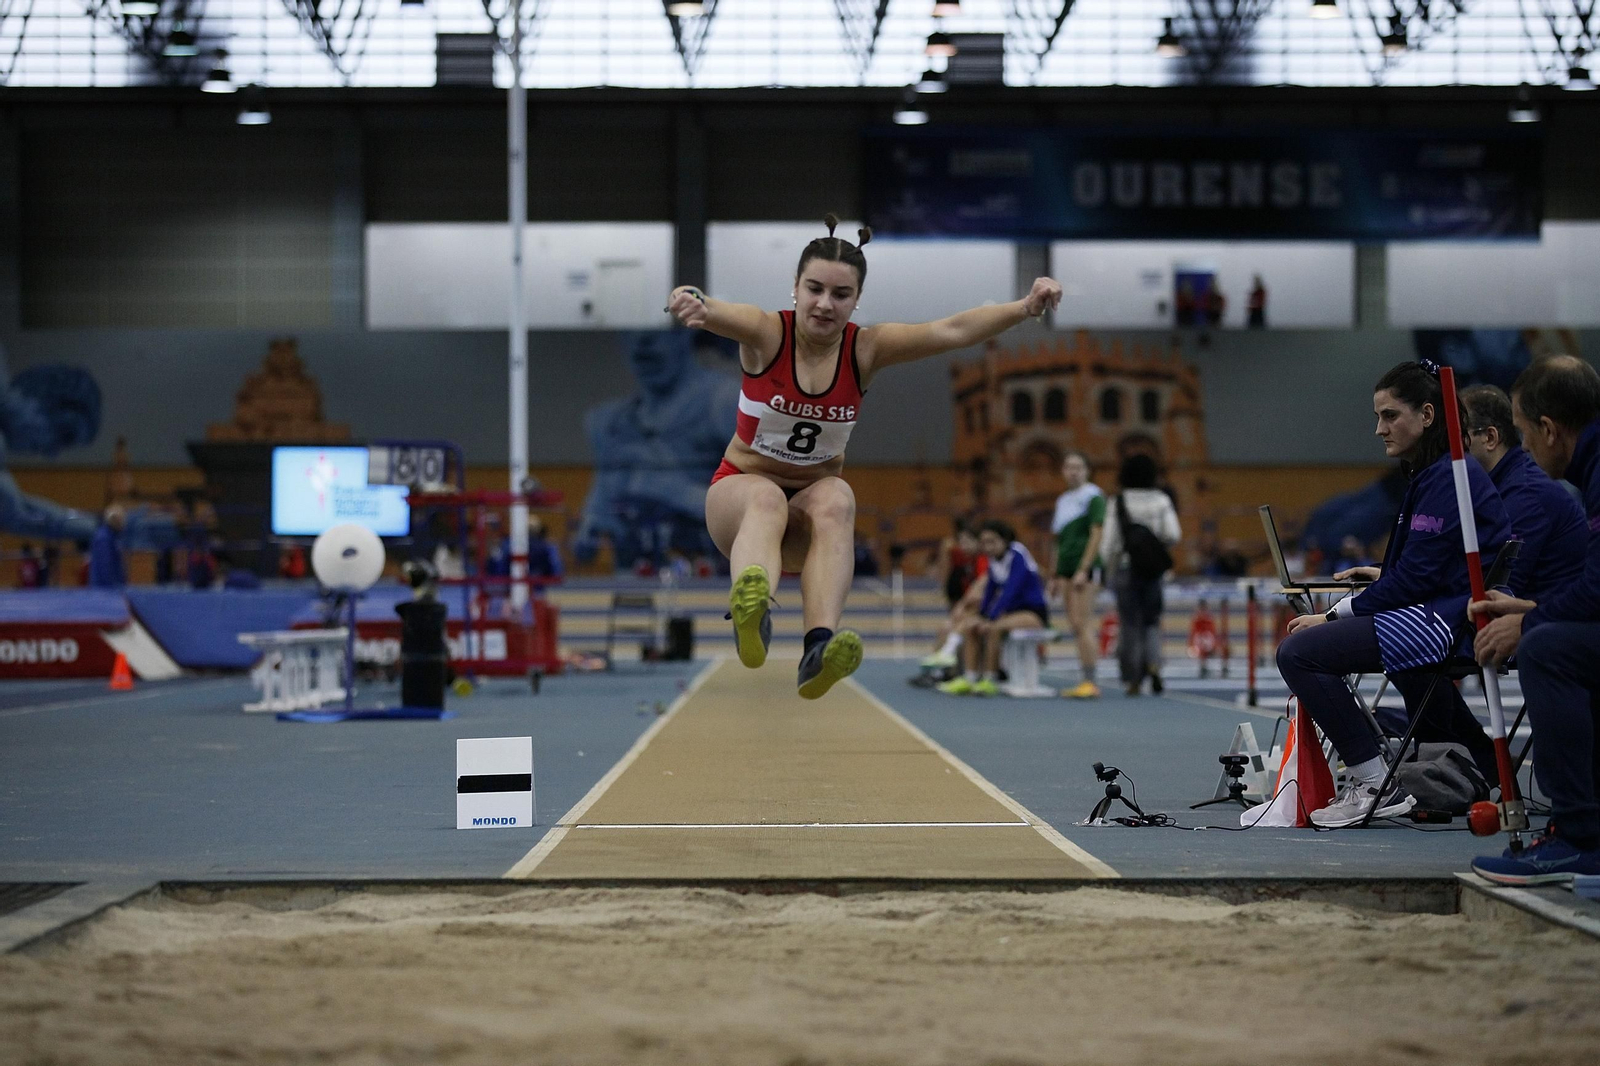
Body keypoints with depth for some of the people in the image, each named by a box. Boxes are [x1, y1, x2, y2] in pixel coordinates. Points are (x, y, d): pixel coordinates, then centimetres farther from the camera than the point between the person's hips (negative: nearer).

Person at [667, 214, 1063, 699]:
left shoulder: (866, 349, -7)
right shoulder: (766, 333, -13)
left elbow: (952, 331, -20)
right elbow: (715, 314, -35)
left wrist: (1024, 308, -36)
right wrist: (690, 301, -60)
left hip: (813, 499, 2)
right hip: (740, 490, -2)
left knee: (835, 501, -34)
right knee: (766, 498, -38)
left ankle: (821, 645, -58)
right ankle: (750, 611, -71)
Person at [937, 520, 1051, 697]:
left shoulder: (1018, 556, -17)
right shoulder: (994, 562, 6)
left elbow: (1011, 590, -26)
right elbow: (990, 594, 11)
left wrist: (991, 619, -31)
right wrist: (981, 616, -5)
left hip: (1034, 614, -8)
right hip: (1012, 612, 8)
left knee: (994, 628, -32)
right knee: (969, 625, -8)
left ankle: (988, 681, -25)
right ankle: (969, 679, -12)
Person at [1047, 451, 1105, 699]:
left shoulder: (1093, 497, -4)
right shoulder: (1063, 500, 19)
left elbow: (1097, 534, -12)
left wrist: (1084, 570, -18)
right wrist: (1056, 576, 19)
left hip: (1086, 566, -8)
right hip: (1067, 567, 8)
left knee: (1083, 623, -13)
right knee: (1076, 626, 6)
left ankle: (1090, 681, -14)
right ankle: (1085, 682, 7)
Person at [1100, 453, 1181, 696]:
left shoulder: (1117, 503, -5)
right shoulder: (1161, 501, -1)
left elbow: (1108, 542, -4)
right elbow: (1174, 535, -7)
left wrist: (1108, 567, 8)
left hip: (1125, 567, -1)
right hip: (1153, 568, 1)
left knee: (1130, 624, 4)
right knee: (1152, 620, 12)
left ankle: (1133, 680, 5)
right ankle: (1153, 664, -13)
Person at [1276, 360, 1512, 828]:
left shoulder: (1448, 476, -14)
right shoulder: (1435, 473, 17)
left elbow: (1418, 575, -19)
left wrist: (1335, 617, -16)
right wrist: (1384, 573, 21)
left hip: (1454, 620, -11)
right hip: (1442, 609, 11)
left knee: (1299, 652, -20)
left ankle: (1375, 784, -16)